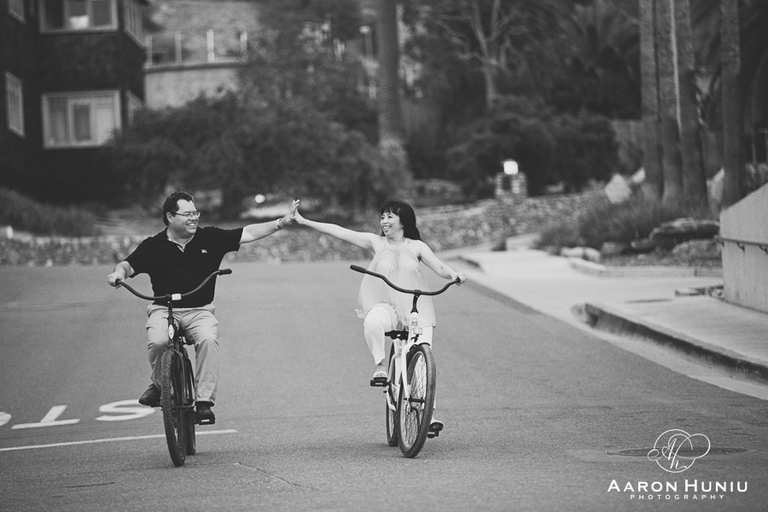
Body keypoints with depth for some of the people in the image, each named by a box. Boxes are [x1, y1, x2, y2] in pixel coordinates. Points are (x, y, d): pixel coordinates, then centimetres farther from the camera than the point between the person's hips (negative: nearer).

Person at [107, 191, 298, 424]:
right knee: (158, 341, -31)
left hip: (200, 311, 0)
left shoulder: (210, 238, 3)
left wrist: (281, 223, -6)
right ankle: (158, 384, 1)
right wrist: (119, 272, -25)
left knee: (208, 339, -31)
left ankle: (204, 400, -24)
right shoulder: (153, 246, 1)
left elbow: (248, 233, 2)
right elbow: (130, 265, 0)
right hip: (164, 309, 0)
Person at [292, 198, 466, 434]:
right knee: (372, 321, -37)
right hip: (385, 306, 0)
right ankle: (381, 366, -14)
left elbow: (440, 268, 1)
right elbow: (338, 231, 4)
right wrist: (304, 222, -1)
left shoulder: (416, 246, 9)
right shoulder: (376, 242, 9)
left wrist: (454, 275, -23)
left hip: (417, 309, 0)